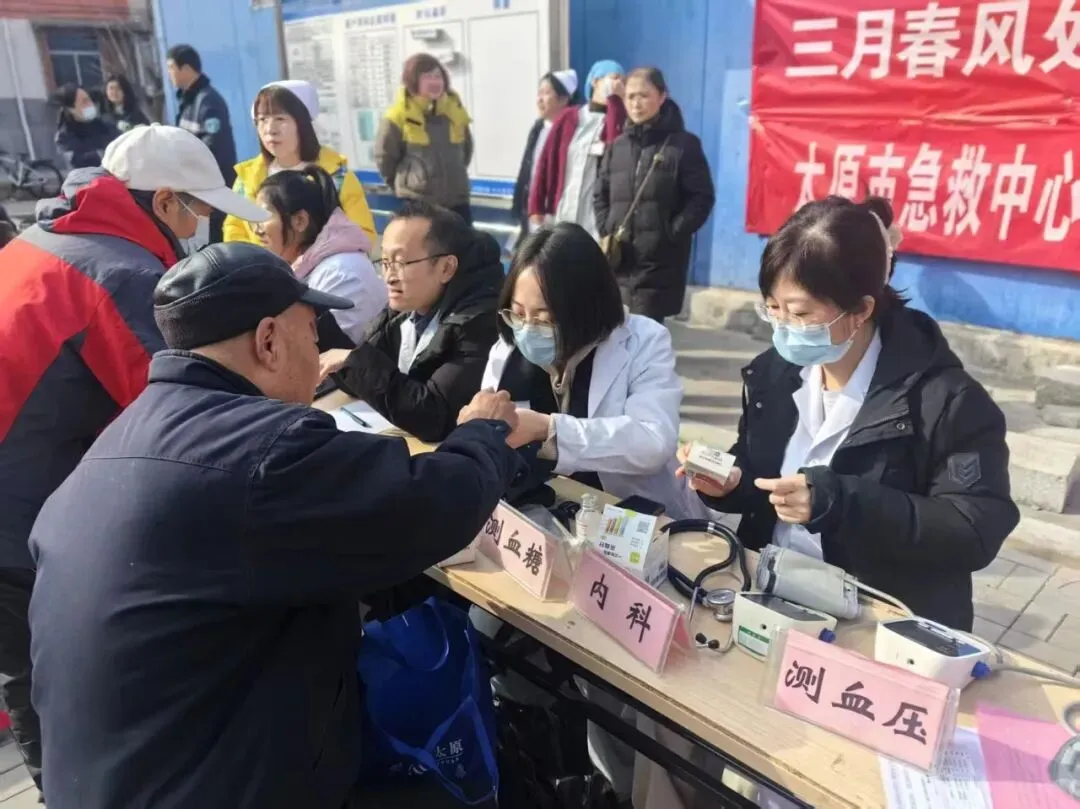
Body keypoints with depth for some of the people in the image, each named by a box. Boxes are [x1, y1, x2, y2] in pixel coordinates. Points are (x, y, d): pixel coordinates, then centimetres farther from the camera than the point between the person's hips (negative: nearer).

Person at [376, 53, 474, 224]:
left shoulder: (455, 110, 3)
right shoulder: (400, 116, -10)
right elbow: (384, 156, -1)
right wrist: (404, 184, 6)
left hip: (456, 200, 5)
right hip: (417, 202, -4)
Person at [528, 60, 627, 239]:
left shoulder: (618, 118, 6)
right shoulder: (569, 117, 10)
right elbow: (546, 160, 8)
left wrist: (614, 99, -10)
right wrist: (536, 207, 1)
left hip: (597, 219, -2)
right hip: (562, 216, 2)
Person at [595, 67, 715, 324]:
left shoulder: (683, 144, -2)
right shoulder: (618, 146, 13)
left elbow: (702, 198, -5)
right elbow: (600, 195, 17)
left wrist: (672, 234, -14)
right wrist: (606, 232, 2)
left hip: (659, 260, -5)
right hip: (620, 259, 5)